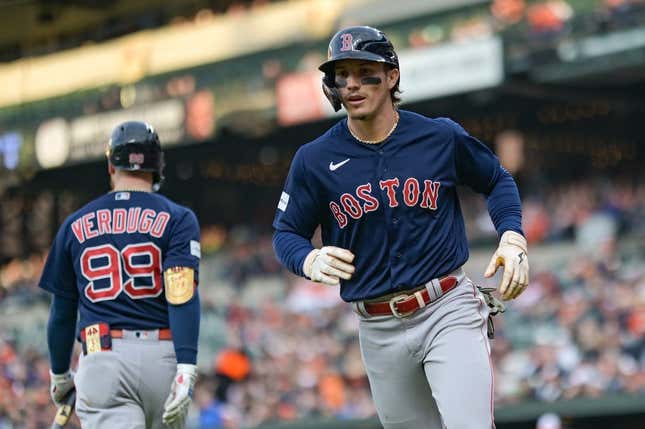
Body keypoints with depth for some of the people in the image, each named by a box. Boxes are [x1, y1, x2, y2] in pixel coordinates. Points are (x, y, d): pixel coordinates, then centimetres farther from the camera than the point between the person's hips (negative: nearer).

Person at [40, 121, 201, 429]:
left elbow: (62, 312, 16)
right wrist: (186, 367, -17)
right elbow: (183, 296, -10)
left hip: (102, 357, 0)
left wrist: (60, 375, 28)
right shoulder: (177, 219, 4)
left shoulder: (75, 225, 13)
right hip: (162, 357, 0)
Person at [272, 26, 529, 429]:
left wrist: (513, 238, -2)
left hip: (448, 310, -2)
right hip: (379, 331, 2)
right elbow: (286, 233, 8)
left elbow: (498, 180, 15)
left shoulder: (442, 137, -1)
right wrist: (310, 260, -14)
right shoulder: (314, 160, 0)